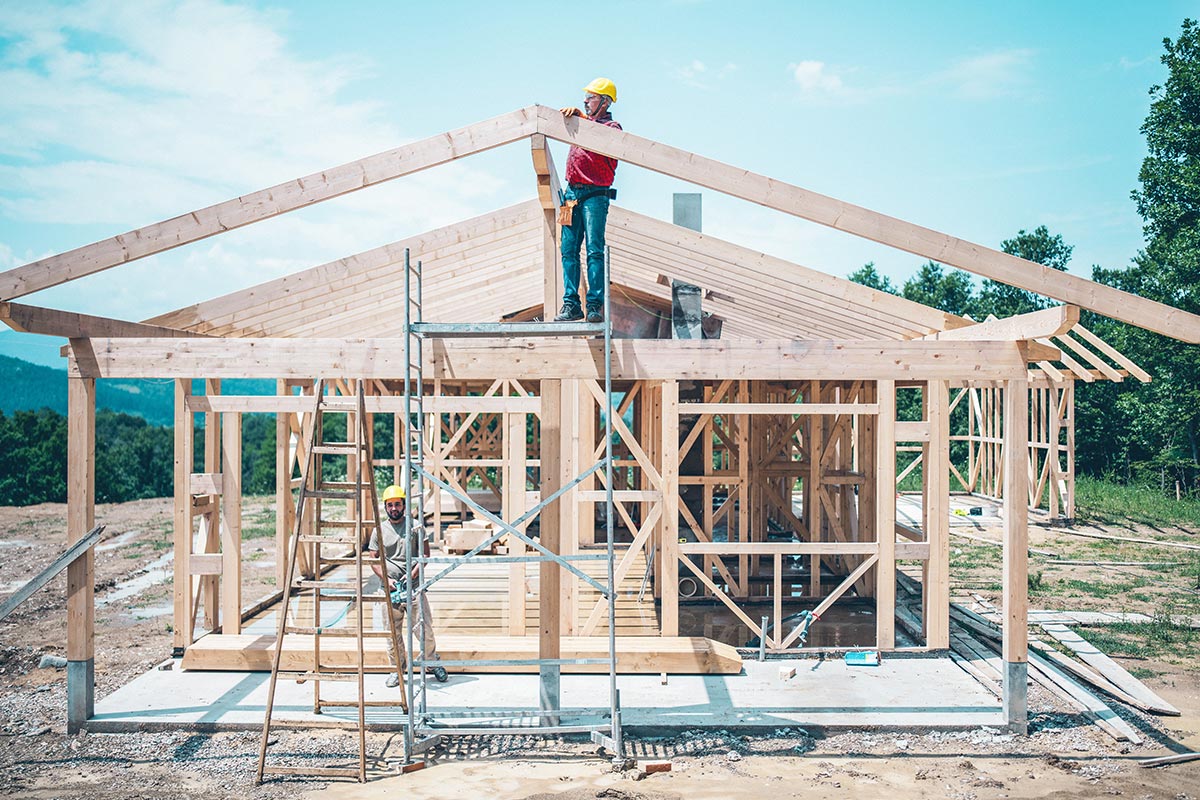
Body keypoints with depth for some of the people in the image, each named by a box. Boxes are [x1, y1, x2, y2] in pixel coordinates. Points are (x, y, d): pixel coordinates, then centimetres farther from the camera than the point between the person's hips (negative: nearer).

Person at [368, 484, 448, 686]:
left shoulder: (415, 526, 5)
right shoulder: (379, 530, 8)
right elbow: (374, 560, 7)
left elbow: (425, 553, 4)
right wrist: (386, 579, -8)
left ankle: (433, 662, 17)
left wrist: (416, 571, -12)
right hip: (390, 588, 1)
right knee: (392, 631, 6)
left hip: (414, 585, -1)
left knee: (423, 627, -3)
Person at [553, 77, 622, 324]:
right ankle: (571, 304, 2)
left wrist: (581, 116, -20)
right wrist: (571, 113, 5)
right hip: (572, 193, 6)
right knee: (569, 250, 0)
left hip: (595, 195, -6)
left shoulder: (611, 127, 0)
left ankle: (595, 305, -12)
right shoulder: (581, 122, 18)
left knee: (594, 250, -12)